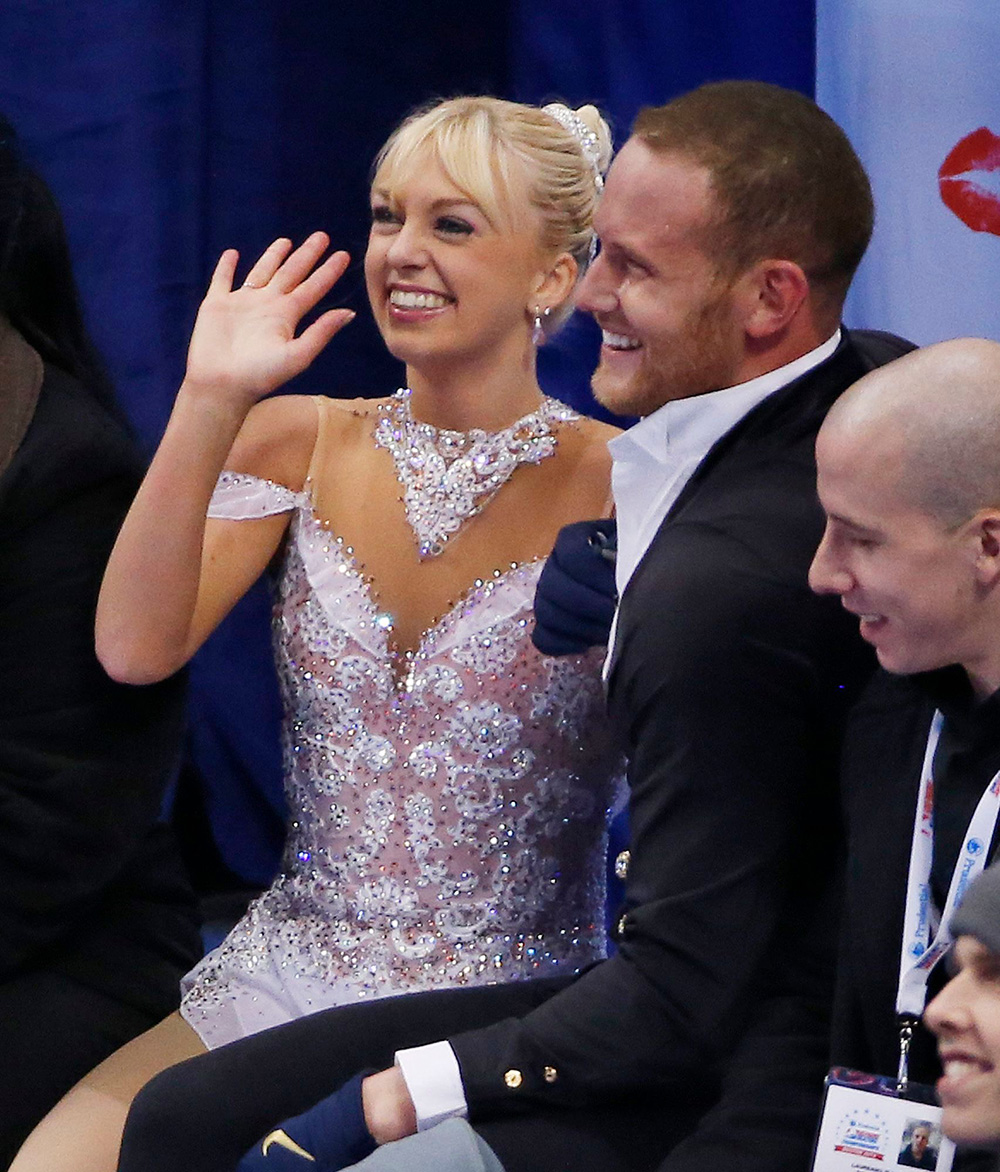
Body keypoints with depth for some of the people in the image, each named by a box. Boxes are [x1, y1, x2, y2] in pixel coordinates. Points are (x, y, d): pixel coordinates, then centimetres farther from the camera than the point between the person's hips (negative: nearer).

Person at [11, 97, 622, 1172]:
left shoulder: (616, 485, -5)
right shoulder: (298, 444, 7)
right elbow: (135, 648, -7)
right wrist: (210, 402, -10)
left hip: (510, 1007, -3)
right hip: (284, 984, 4)